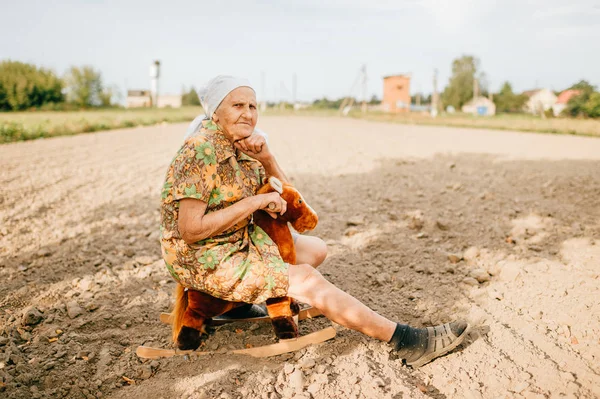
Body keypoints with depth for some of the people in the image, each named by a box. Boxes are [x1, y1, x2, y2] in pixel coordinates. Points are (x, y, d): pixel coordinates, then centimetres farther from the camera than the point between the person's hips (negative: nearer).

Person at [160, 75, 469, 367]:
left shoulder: (242, 145, 4)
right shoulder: (203, 150, -22)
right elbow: (190, 230, -27)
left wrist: (266, 158, -13)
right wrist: (255, 202, -24)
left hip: (238, 242, 9)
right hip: (202, 259, -9)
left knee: (316, 249, 13)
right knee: (306, 280, -18)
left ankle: (242, 300, 14)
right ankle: (405, 341, -12)